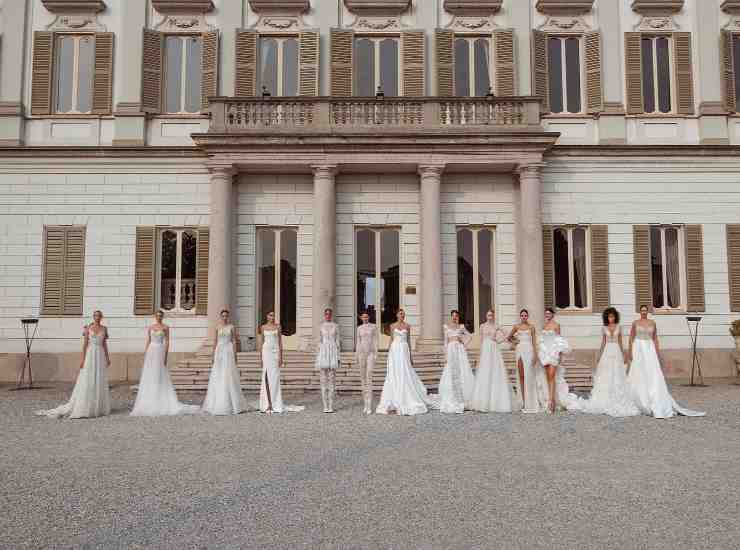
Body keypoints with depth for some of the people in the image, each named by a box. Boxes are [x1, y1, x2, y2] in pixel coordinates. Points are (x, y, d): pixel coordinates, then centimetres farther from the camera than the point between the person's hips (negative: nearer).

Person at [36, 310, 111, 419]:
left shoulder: (104, 328, 10)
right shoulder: (88, 327, -1)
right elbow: (85, 344, -4)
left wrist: (108, 358, 10)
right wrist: (82, 359, -9)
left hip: (100, 356, 4)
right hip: (90, 355, -4)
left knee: (100, 382, 5)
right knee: (87, 381, -6)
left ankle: (98, 407, 13)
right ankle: (85, 407, 0)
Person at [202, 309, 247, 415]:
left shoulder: (231, 327, 1)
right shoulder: (217, 327, 10)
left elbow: (234, 341, 0)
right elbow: (215, 341, 12)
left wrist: (235, 355, -6)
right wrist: (213, 354, 7)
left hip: (229, 351, -3)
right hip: (219, 351, 3)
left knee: (229, 376, -6)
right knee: (217, 376, 2)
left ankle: (231, 403, 0)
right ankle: (217, 403, 10)